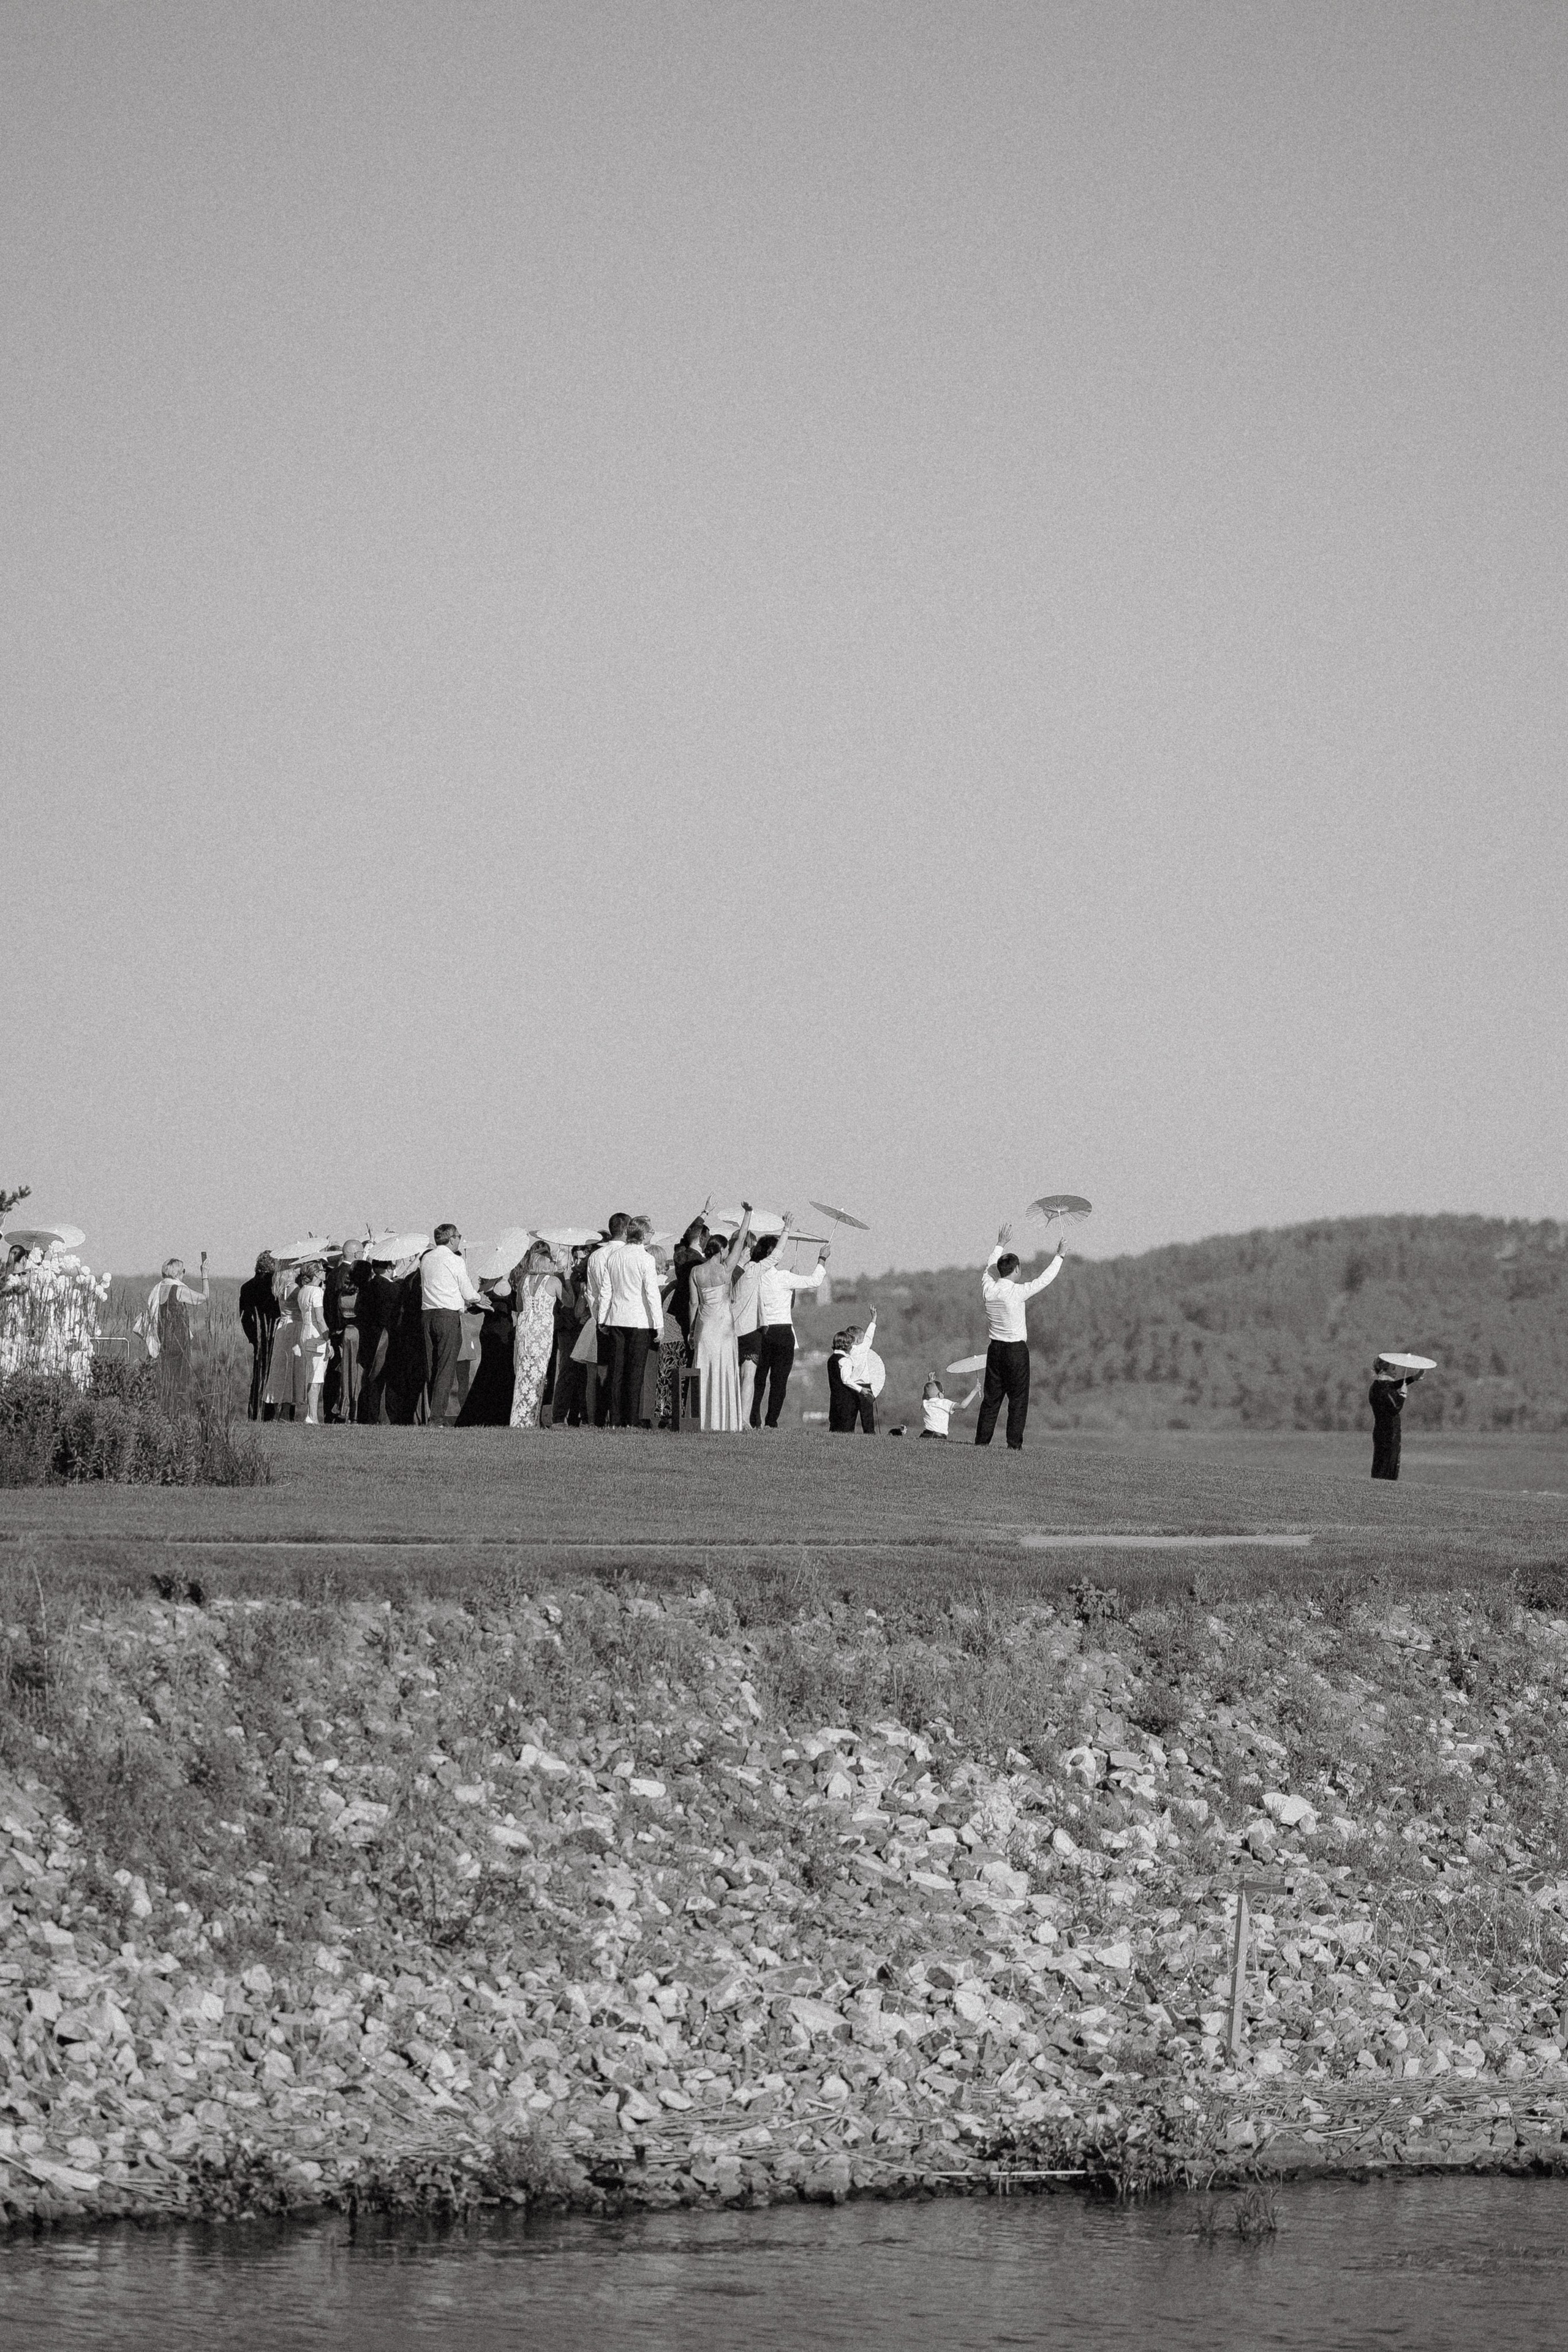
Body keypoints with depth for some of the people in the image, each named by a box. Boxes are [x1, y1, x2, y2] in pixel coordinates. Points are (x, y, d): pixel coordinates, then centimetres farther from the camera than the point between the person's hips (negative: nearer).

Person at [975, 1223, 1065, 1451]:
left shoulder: (989, 1290, -1)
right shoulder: (1017, 1292, -15)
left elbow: (990, 1268, 20)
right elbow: (1045, 1279, -6)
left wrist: (1001, 1245, 31)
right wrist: (1059, 1257, 8)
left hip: (995, 1348, 5)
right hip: (1016, 1349, -5)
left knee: (991, 1397, 10)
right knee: (1018, 1398, -1)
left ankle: (982, 1441, 8)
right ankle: (1014, 1445, -5)